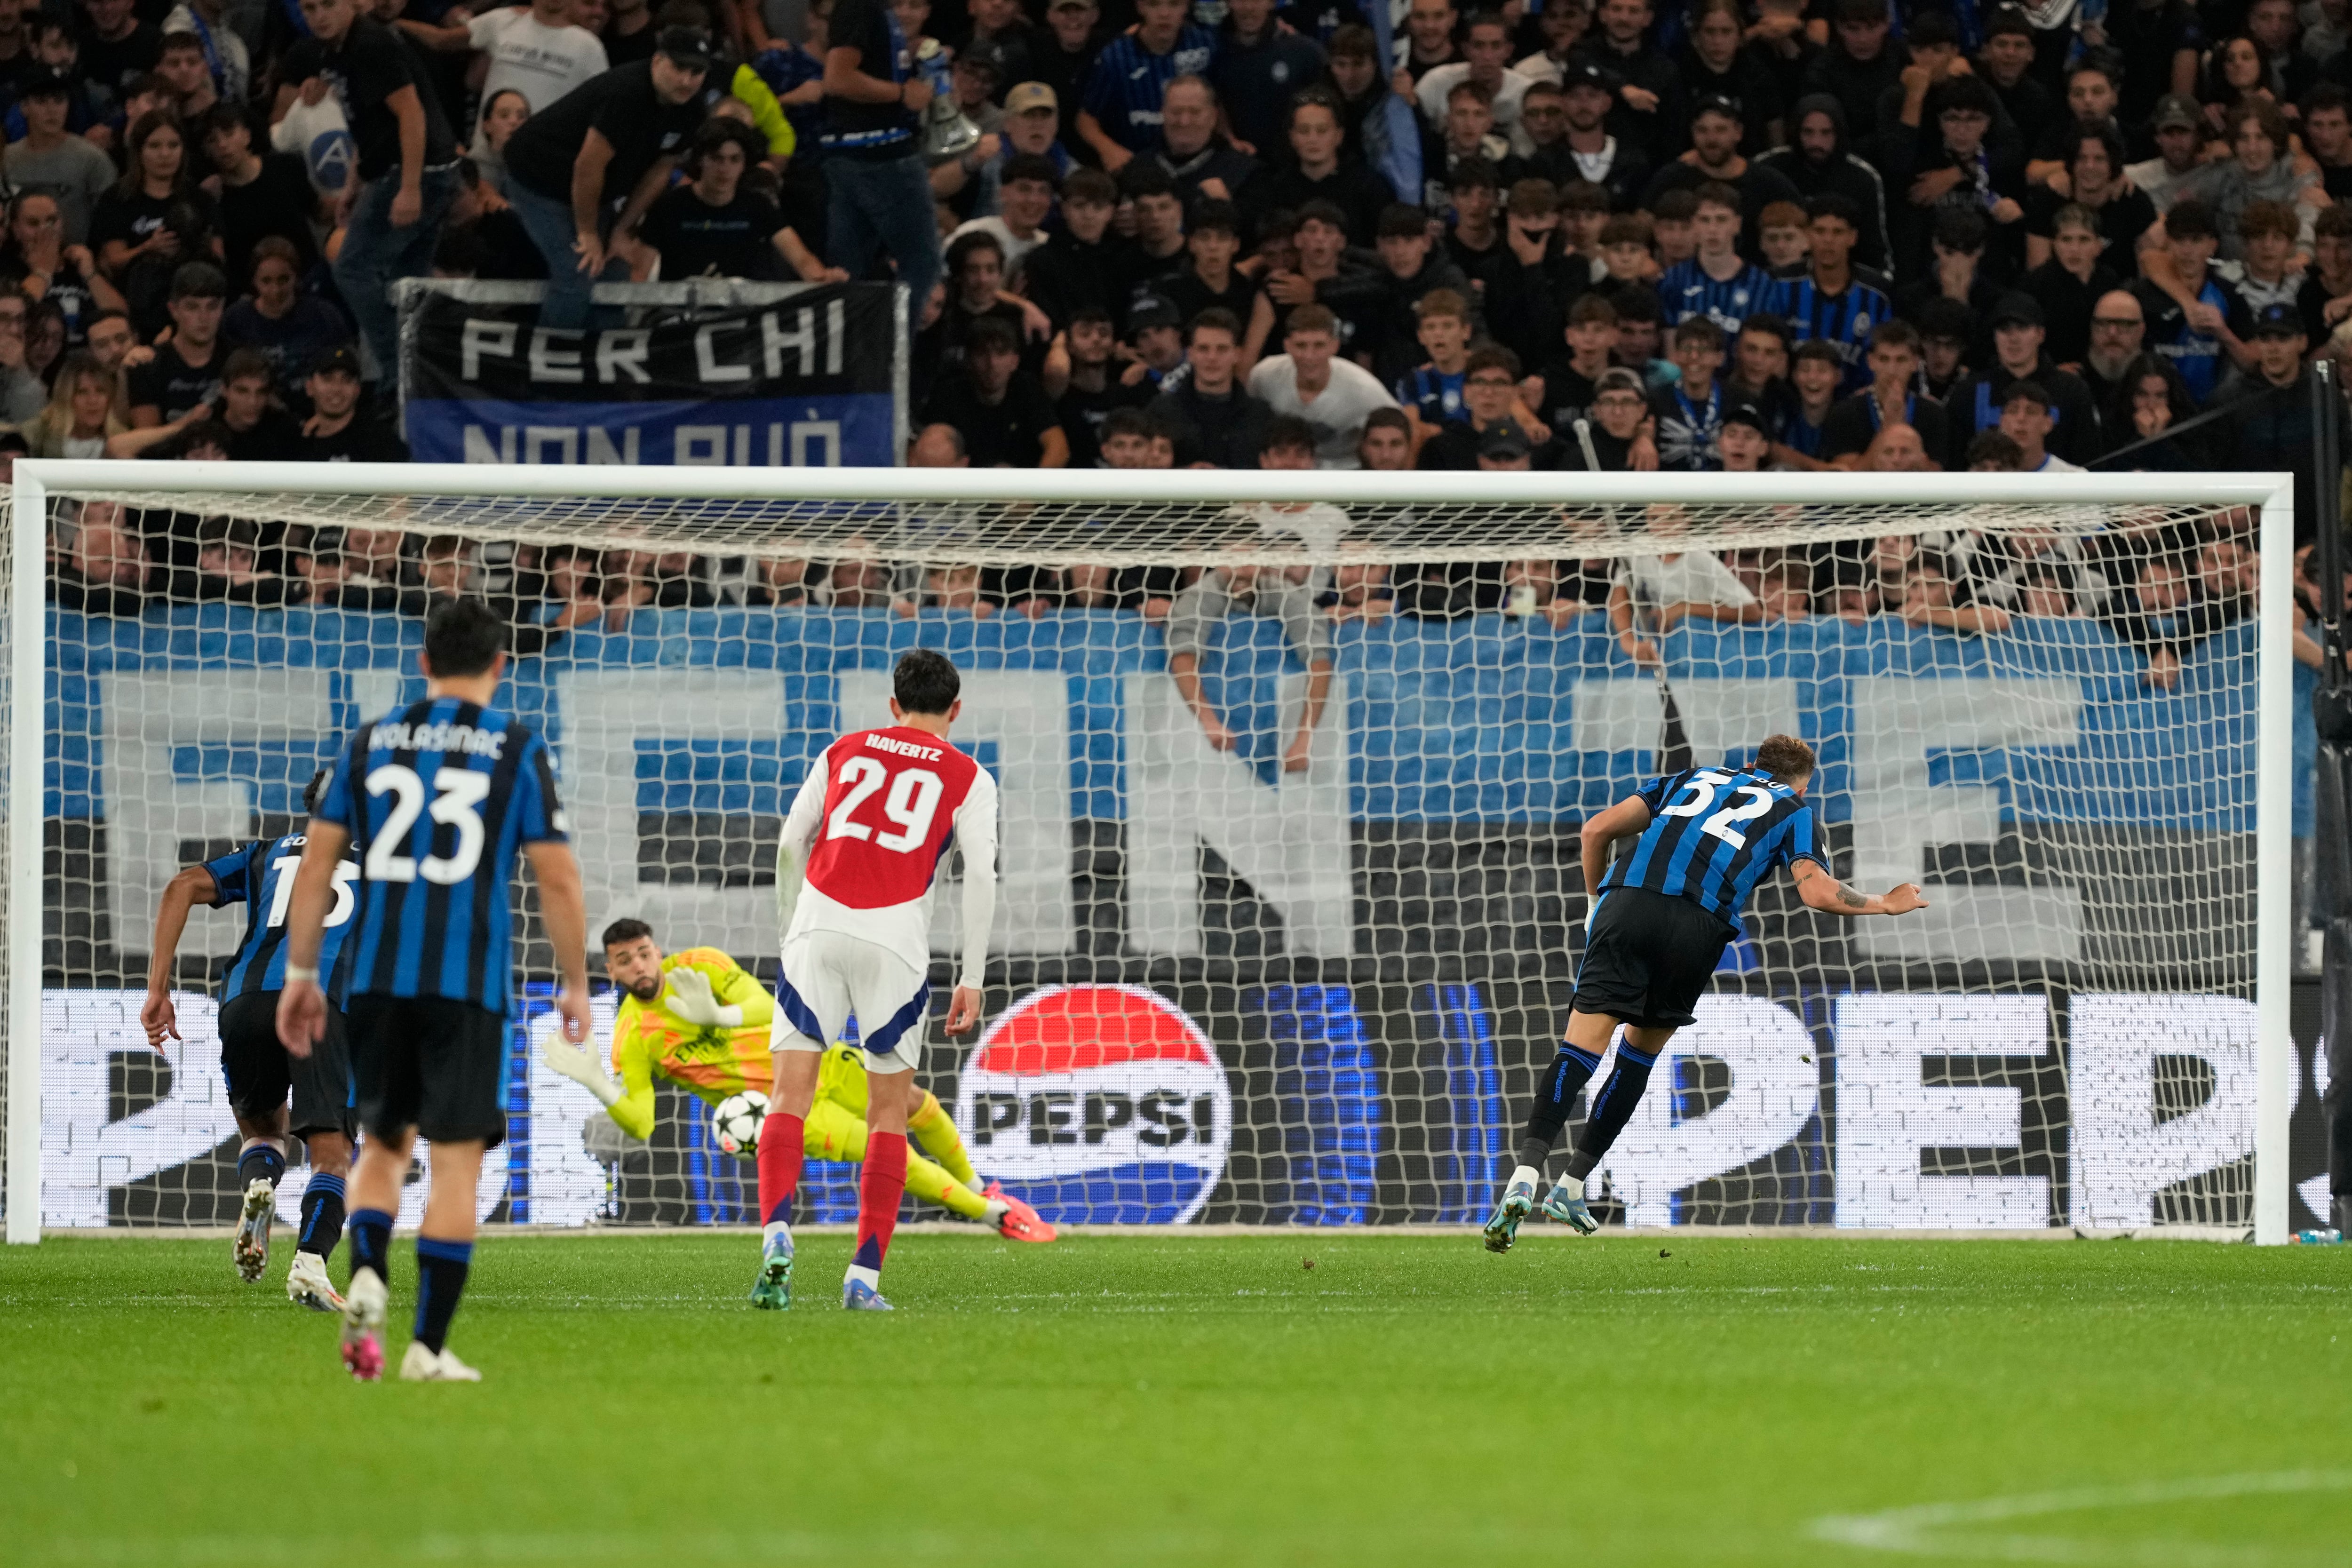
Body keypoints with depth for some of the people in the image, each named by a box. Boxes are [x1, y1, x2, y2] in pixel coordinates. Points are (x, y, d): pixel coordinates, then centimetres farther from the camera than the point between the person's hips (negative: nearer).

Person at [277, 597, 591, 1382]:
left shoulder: (370, 743, 9)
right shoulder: (518, 749, 1)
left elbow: (316, 863, 7)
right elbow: (557, 880, -1)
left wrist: (300, 974, 13)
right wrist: (576, 984, 9)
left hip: (376, 981, 3)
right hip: (470, 984, -3)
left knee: (384, 1142, 17)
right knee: (456, 1159, 2)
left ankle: (367, 1276, -10)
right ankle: (429, 1346, -1)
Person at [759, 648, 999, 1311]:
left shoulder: (844, 752, 18)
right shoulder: (968, 778, 11)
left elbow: (791, 845, 13)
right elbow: (980, 876, 2)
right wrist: (972, 978, 4)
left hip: (818, 930, 1)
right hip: (895, 937, -1)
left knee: (790, 1098, 1)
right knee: (889, 1112, 9)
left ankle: (776, 1233, -23)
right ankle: (864, 1276, 3)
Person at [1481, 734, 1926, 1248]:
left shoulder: (1695, 778, 32)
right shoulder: (1793, 811, 23)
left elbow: (1599, 829, 23)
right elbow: (1818, 892, 7)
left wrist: (1597, 903, 35)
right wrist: (1884, 904, 23)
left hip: (1626, 902, 2)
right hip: (1697, 928, -2)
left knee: (1582, 1047, -8)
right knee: (1642, 1049, 18)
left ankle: (1527, 1172, -28)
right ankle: (1571, 1189, 15)